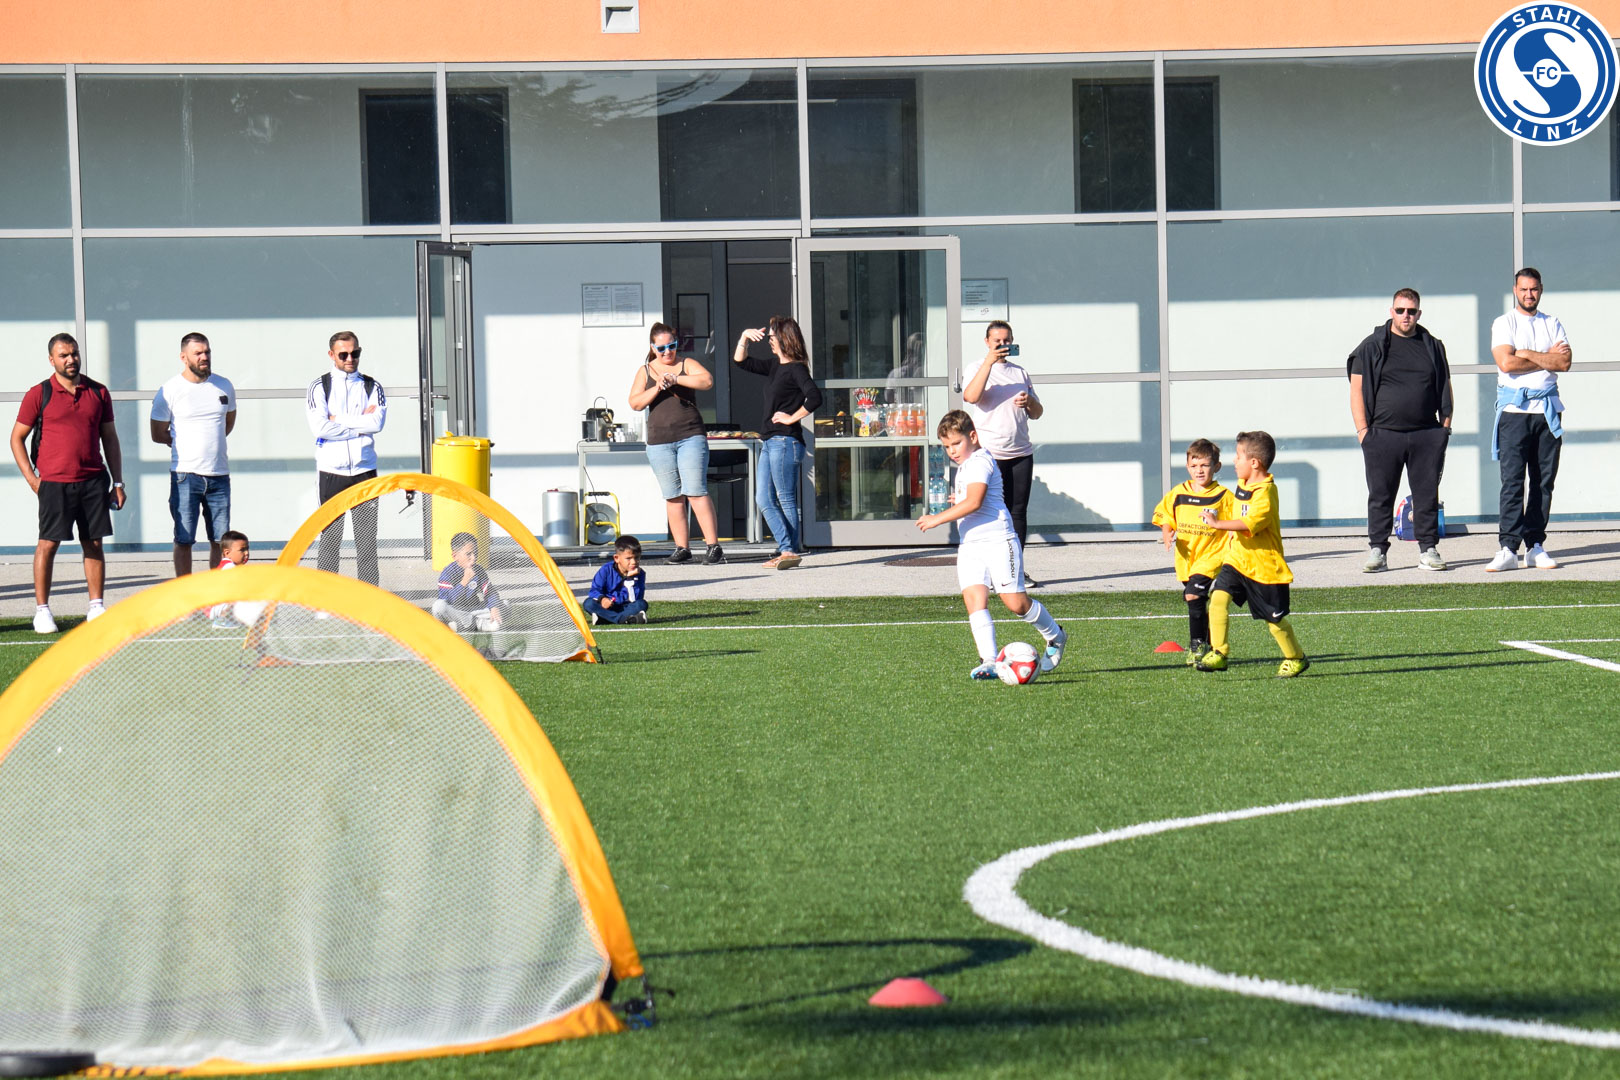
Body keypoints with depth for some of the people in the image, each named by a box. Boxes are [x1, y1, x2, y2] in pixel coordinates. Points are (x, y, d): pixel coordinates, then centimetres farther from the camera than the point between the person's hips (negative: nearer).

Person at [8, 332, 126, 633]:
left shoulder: (98, 392, 9)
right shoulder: (39, 394, -1)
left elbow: (110, 438, 15)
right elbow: (17, 437, 4)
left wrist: (117, 482, 10)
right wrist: (31, 478, -4)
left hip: (93, 481, 3)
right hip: (54, 482, -3)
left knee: (94, 543, 6)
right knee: (48, 544, -3)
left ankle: (96, 607, 13)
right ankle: (42, 610, 3)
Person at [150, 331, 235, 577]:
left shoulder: (224, 386, 9)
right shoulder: (169, 391, -3)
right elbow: (158, 434, 3)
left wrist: (211, 443, 12)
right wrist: (187, 445, 6)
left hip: (219, 474, 4)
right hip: (185, 475, -4)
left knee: (221, 540, 4)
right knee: (184, 539, -3)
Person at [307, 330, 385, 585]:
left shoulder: (372, 387, 9)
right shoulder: (319, 387, 3)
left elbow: (377, 422, -9)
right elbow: (319, 428, -12)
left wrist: (338, 420, -10)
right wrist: (360, 427, -9)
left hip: (364, 470, 2)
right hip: (331, 471, -2)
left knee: (367, 536, 2)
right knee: (330, 536, 0)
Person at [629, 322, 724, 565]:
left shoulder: (686, 365, 6)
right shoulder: (645, 371, 11)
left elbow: (707, 380, -12)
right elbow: (635, 403, 1)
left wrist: (675, 379, -20)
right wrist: (657, 388, -14)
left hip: (691, 437, -3)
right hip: (659, 442, 3)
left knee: (696, 491, -11)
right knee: (672, 496, 4)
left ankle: (714, 545, -11)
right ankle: (681, 547, 9)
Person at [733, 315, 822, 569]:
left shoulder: (796, 369, -11)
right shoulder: (774, 367, 16)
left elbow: (814, 398, -24)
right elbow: (740, 361, 25)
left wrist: (792, 417, -16)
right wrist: (744, 337, 11)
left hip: (785, 441, -10)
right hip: (770, 442, 10)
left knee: (786, 499, -5)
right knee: (764, 500, 7)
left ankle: (791, 551, 0)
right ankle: (787, 548, 8)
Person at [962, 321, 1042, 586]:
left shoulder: (1020, 373, 18)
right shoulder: (978, 369, 3)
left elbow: (1037, 414, 20)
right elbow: (971, 396, -19)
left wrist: (1029, 401, -3)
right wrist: (990, 361, -21)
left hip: (1021, 453, 5)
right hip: (989, 453, -5)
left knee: (1018, 512, 4)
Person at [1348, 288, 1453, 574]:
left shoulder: (1432, 347, 13)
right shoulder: (1372, 346, 4)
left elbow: (1445, 387, 17)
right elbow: (1357, 389, 2)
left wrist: (1445, 426, 7)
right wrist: (1363, 430, -6)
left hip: (1426, 436, 2)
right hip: (1383, 435, -2)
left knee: (1427, 495, 3)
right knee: (1380, 496, 0)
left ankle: (1428, 550, 9)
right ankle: (1377, 552, 4)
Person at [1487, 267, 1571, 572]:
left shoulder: (1552, 325, 14)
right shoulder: (1504, 324, 4)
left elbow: (1565, 362, -1)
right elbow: (1506, 362, -11)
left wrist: (1527, 355, -9)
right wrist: (1548, 358, -3)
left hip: (1547, 409, 4)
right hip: (1514, 409, -4)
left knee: (1544, 480, 2)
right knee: (1512, 481, -10)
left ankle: (1535, 546, 6)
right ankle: (1508, 548, -14)